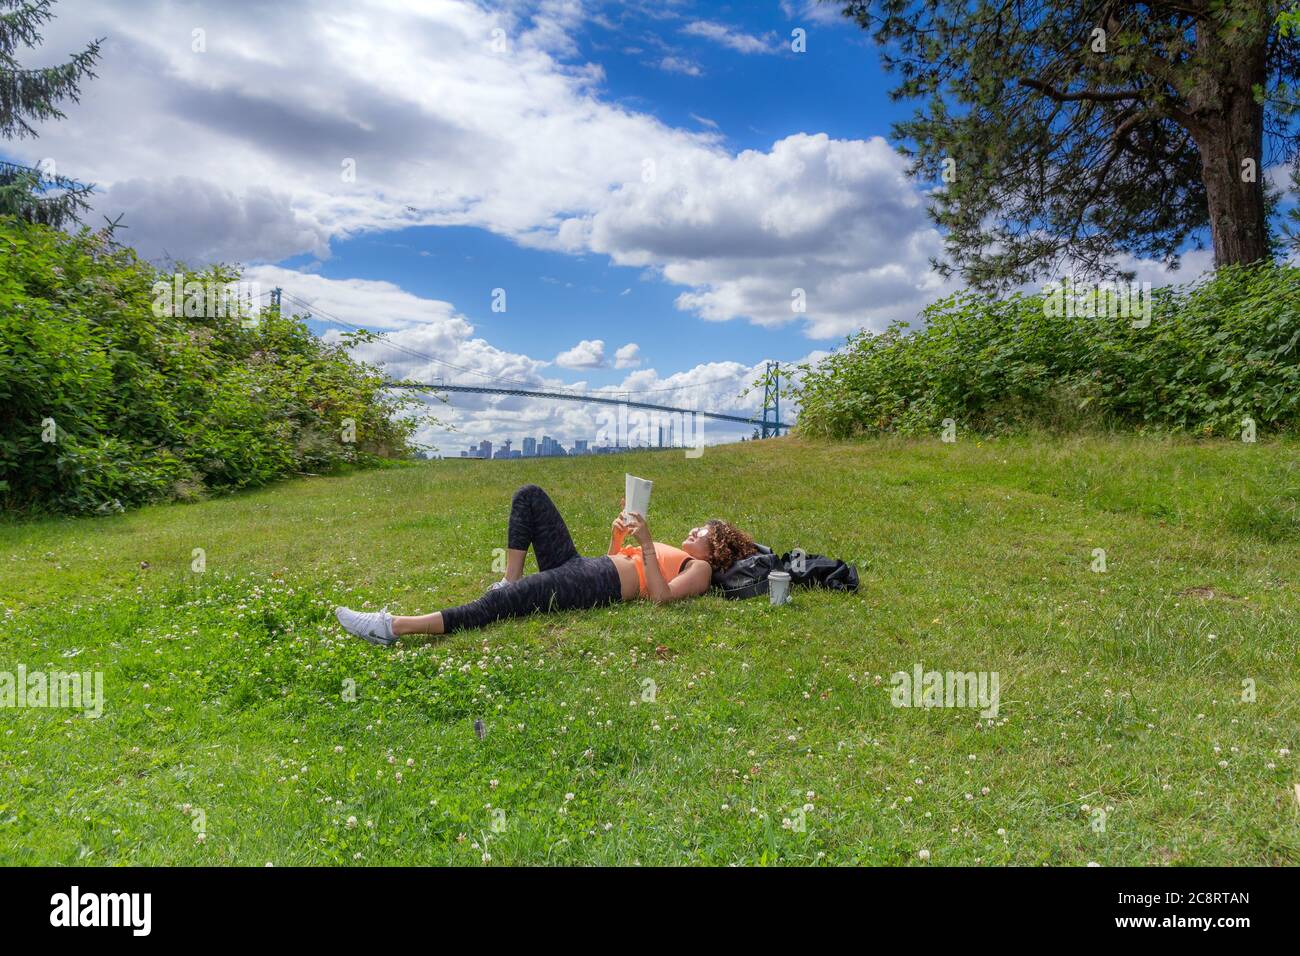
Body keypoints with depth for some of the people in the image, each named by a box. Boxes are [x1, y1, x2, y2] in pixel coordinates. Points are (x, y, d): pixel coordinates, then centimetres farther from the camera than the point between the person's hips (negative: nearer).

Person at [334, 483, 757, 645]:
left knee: (504, 602, -30)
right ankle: (510, 580, -7)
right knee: (529, 495, 0)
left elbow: (660, 596, -14)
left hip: (594, 587, -9)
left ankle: (396, 627, -37)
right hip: (578, 563, 9)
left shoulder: (700, 569, 6)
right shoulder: (671, 551, 31)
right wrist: (618, 538, 15)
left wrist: (646, 544, -16)